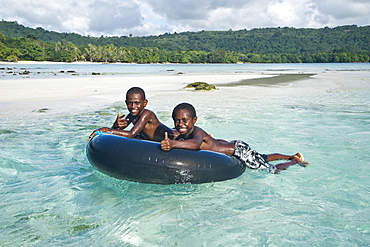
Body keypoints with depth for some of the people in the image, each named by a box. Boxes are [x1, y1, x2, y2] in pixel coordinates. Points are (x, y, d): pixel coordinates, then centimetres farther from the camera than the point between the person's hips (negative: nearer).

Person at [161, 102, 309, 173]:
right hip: (231, 145, 8)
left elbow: (195, 144, -55)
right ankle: (291, 156, 50)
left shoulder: (197, 132, -32)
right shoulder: (181, 136, -7)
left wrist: (173, 144, -71)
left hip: (239, 150, -8)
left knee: (273, 170, 4)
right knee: (264, 158, 29)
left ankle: (296, 160, 30)